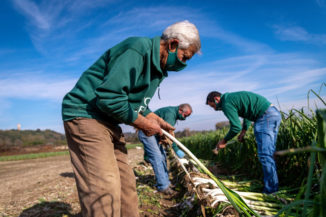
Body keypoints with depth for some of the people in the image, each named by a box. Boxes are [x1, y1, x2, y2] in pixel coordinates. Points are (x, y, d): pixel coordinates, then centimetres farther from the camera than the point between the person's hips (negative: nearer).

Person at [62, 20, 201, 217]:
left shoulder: (157, 65, 14)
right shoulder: (138, 49, -19)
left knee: (126, 184, 11)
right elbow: (108, 97, -27)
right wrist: (144, 123, -16)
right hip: (86, 115, -10)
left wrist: (155, 119, 4)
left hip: (109, 124, 10)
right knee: (105, 189, -15)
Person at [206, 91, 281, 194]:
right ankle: (273, 187, 19)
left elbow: (236, 127, -14)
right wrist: (243, 131, 21)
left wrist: (224, 141, 0)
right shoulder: (232, 97, 21)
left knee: (264, 154, -8)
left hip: (266, 116, -10)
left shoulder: (226, 103, -10)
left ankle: (271, 191, -2)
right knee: (269, 153, 12)